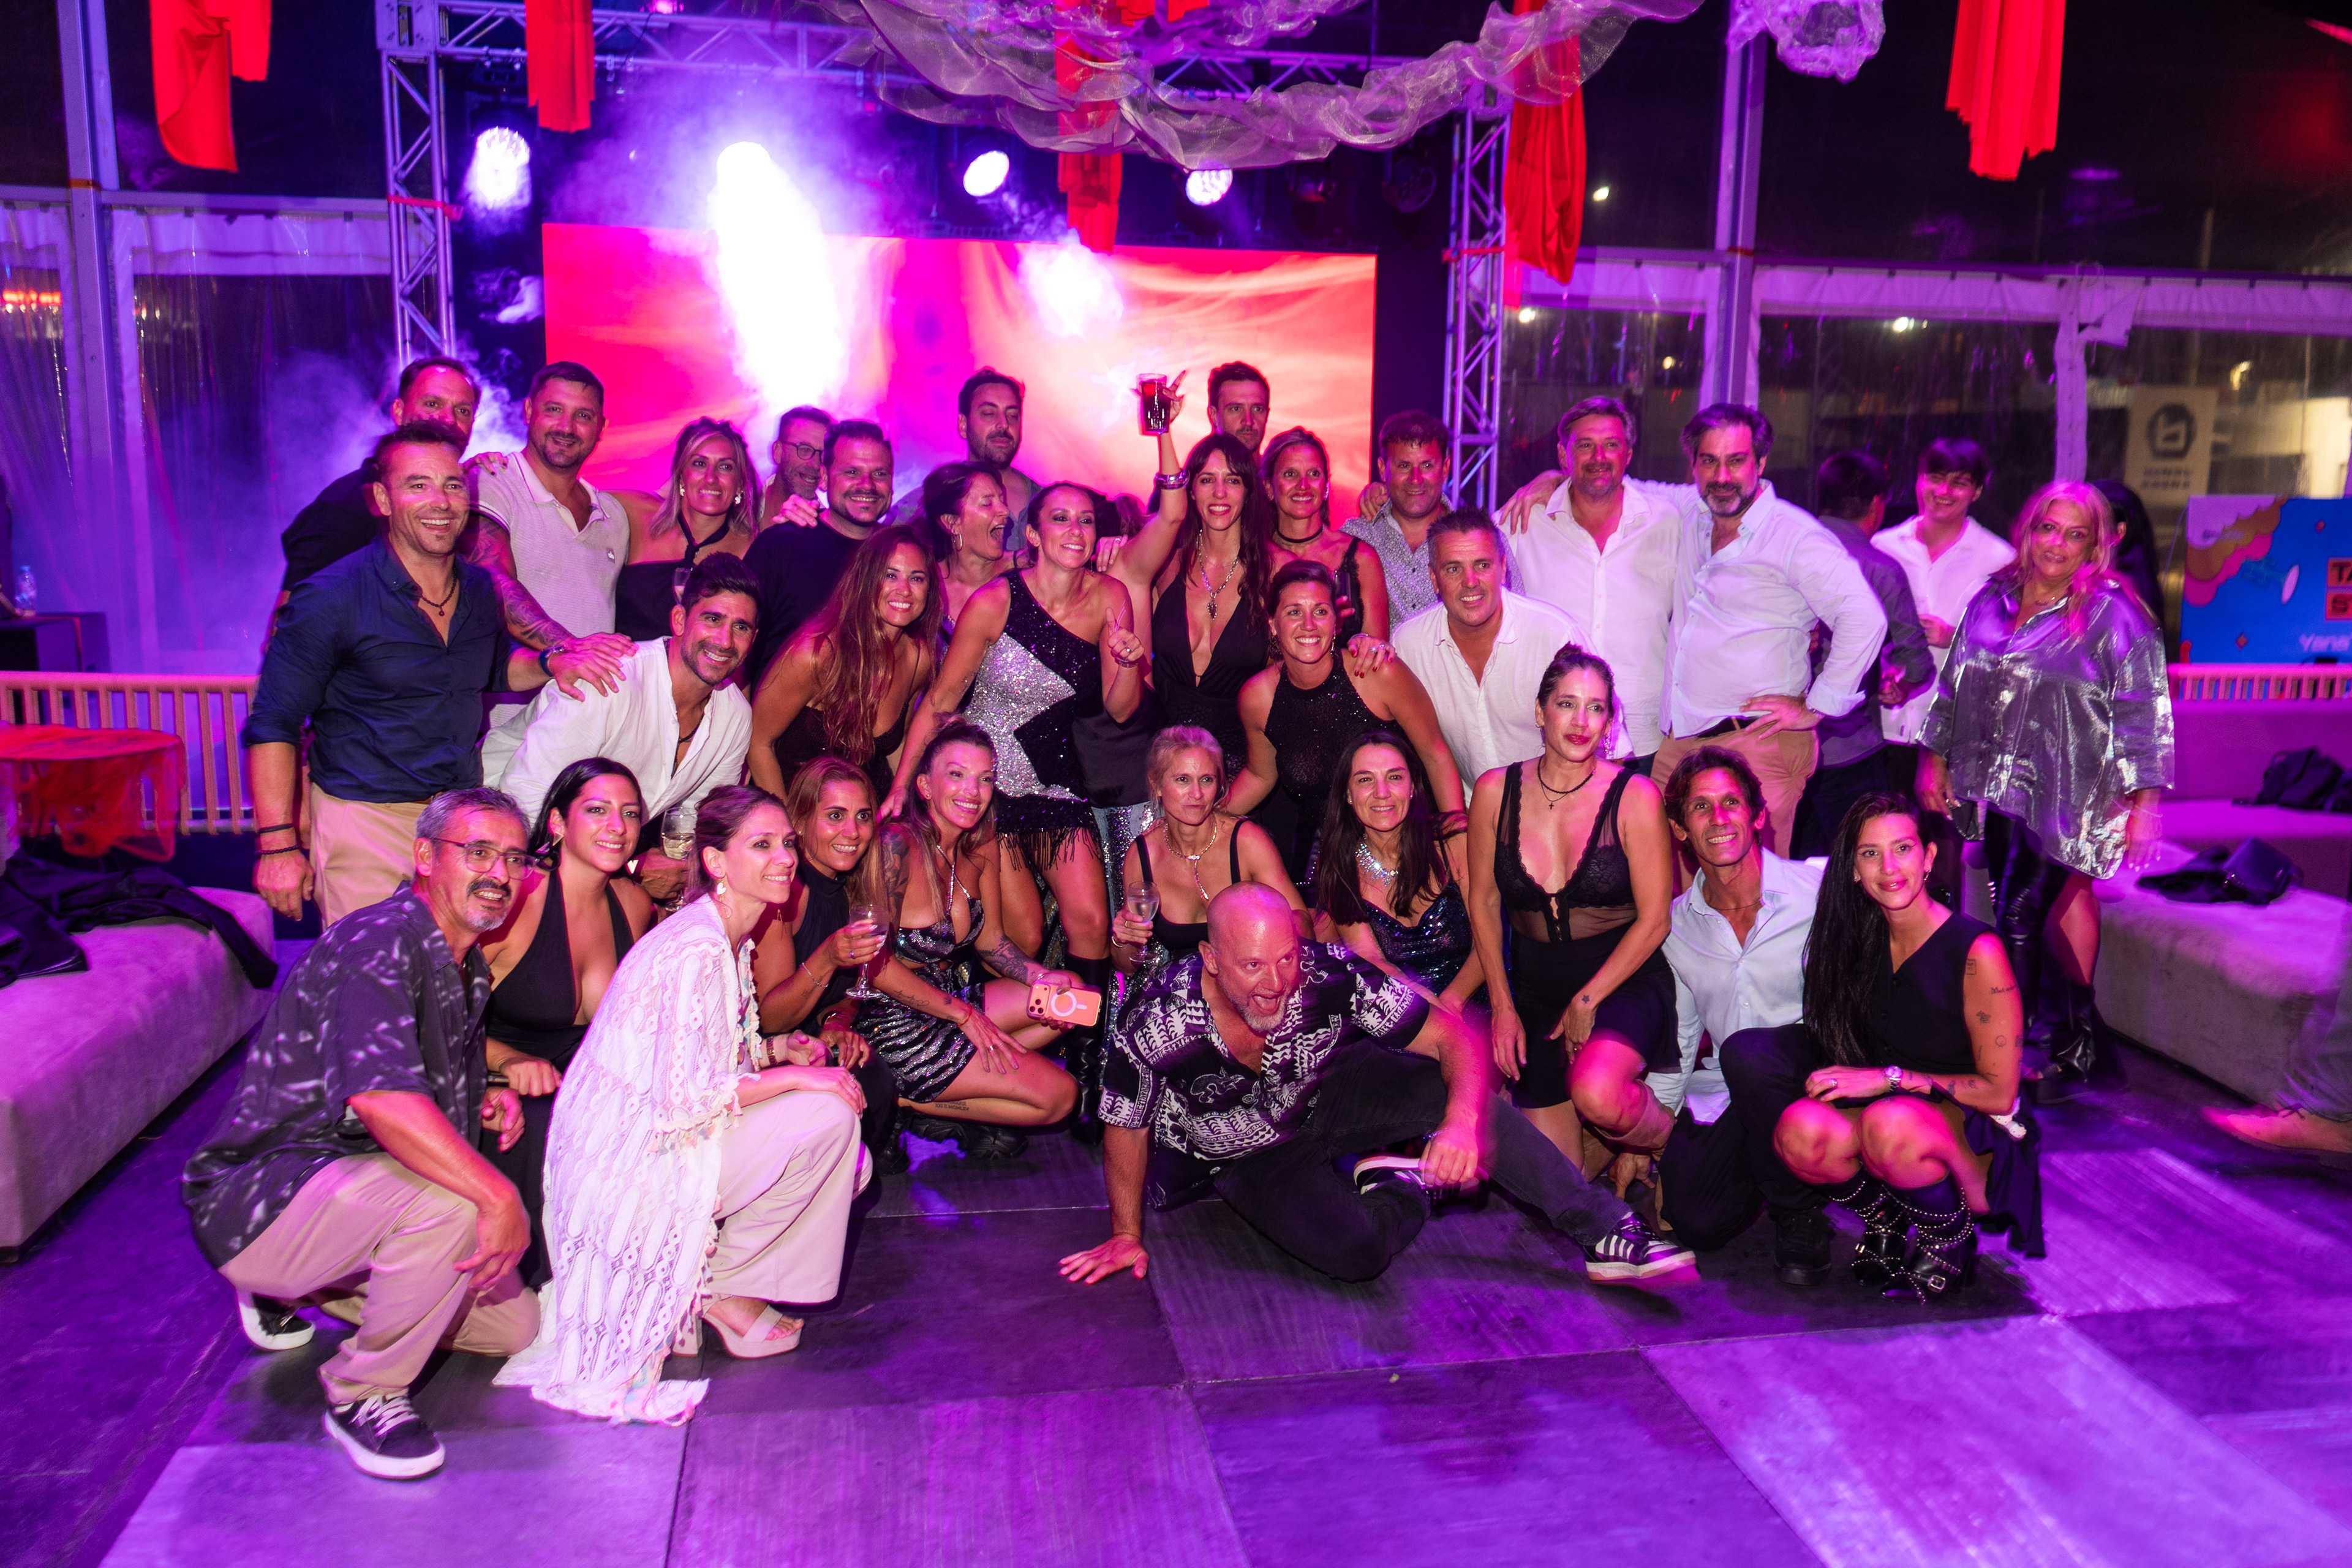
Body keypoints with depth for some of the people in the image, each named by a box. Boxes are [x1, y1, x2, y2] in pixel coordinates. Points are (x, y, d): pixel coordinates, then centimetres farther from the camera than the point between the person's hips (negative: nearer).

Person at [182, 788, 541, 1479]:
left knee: (518, 1323, 9)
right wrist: (498, 1195, -37)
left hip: (348, 1184, 10)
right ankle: (364, 1394, -11)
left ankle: (290, 1285, 21)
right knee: (450, 1204, -36)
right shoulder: (378, 943, -21)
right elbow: (381, 1099, -37)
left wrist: (482, 1099, 5)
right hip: (257, 1201, -10)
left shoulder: (467, 969, 10)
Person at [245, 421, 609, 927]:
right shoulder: (331, 598, -10)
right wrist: (278, 846, -15)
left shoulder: (479, 588, 6)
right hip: (366, 822, -5)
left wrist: (549, 663, 2)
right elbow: (273, 726, -8)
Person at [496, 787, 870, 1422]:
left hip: (654, 1139, 10)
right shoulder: (694, 951, -23)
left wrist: (786, 1047, 2)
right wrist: (795, 1077, -18)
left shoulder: (733, 940, 9)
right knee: (828, 1118, -18)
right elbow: (685, 1100, -25)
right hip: (632, 1161, -10)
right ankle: (719, 1286, -4)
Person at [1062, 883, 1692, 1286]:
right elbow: (1126, 1129, -12)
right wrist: (1127, 1236, -3)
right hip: (1249, 1157, -1)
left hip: (1328, 1093, 1)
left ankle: (1608, 1235, -18)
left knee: (1454, 1090, -27)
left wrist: (1463, 1119, -46)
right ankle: (1402, 1189, 5)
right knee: (1357, 1251, -29)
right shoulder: (1158, 1027, -31)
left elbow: (1457, 1041, -26)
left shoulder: (1331, 976, -30)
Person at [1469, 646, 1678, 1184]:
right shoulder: (1495, 792, -2)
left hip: (1625, 979, -3)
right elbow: (1484, 903, 7)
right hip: (1536, 987, 3)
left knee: (1596, 1093, -34)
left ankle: (1657, 1134, 1)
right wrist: (1503, 1007, 3)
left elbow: (1653, 920, -8)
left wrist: (1587, 1001, -10)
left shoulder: (1634, 796, -9)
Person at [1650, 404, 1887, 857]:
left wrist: (1816, 709, -12)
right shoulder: (1692, 523, 14)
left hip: (1757, 747, -7)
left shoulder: (1793, 536, -8)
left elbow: (1865, 618, -16)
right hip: (1677, 744, 7)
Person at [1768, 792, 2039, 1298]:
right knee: (1799, 1129, -29)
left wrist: (1888, 1078, -17)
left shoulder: (1976, 950, -14)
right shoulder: (1860, 939, 2)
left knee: (1891, 1122, -39)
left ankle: (1949, 1239, -7)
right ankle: (1887, 1220, 3)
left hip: (1979, 1147, -4)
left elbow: (1999, 1092, -12)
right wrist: (1837, 1080, -6)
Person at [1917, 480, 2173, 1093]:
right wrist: (1935, 760, 18)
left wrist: (2144, 801, -11)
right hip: (1994, 788, 6)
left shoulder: (2114, 616, -5)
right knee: (2013, 913, 10)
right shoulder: (1993, 599, 11)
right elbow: (1954, 685, 18)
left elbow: (2143, 714, -7)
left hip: (2062, 797, -6)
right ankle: (2077, 1033, 24)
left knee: (2020, 917, -9)